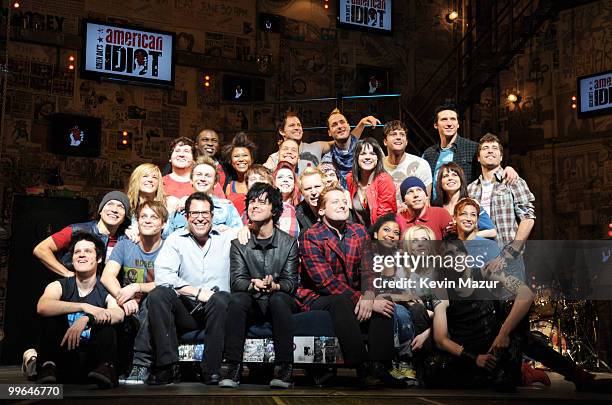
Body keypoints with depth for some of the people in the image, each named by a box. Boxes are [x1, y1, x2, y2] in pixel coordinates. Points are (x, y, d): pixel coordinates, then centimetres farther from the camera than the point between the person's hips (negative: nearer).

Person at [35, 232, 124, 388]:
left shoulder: (106, 291, 1)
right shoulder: (59, 286, 3)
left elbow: (119, 315, -22)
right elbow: (42, 307, -22)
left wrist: (86, 320, -39)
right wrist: (85, 307, -33)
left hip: (94, 358, -1)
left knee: (105, 318, -20)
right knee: (52, 312, -15)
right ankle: (48, 367, -29)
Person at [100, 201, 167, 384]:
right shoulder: (124, 246, 10)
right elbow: (107, 276, -6)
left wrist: (136, 287, -27)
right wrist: (123, 297, -26)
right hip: (129, 314, 2)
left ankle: (141, 365, -29)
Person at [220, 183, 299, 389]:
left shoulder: (288, 243, 2)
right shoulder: (239, 243, 6)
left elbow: (291, 281, -3)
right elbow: (237, 280, -4)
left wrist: (275, 286, -27)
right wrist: (253, 284, -28)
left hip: (280, 300, -1)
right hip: (252, 304, 1)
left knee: (278, 299, -35)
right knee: (237, 299, -31)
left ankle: (285, 368, -32)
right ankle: (234, 368, -31)